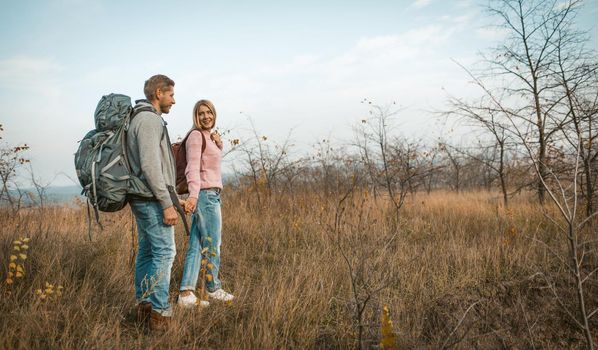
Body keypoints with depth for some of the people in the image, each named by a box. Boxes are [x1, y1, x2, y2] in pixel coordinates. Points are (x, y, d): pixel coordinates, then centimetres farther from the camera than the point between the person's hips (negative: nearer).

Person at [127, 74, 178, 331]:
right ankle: (159, 312, -3)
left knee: (146, 251, 13)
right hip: (153, 198, -10)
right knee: (164, 252, -7)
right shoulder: (150, 119, -13)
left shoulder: (140, 118, 19)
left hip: (141, 198, 10)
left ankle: (143, 305, 20)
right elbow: (150, 166, -22)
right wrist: (167, 204, -21)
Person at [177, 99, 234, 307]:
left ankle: (186, 294, 7)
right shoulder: (196, 135, -9)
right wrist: (193, 194, -33)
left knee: (197, 245, 5)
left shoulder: (210, 137, 17)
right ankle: (213, 288, 21)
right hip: (205, 194, -9)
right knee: (212, 245, 4)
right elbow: (192, 167, -20)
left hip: (212, 194, 9)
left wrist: (218, 144, 10)